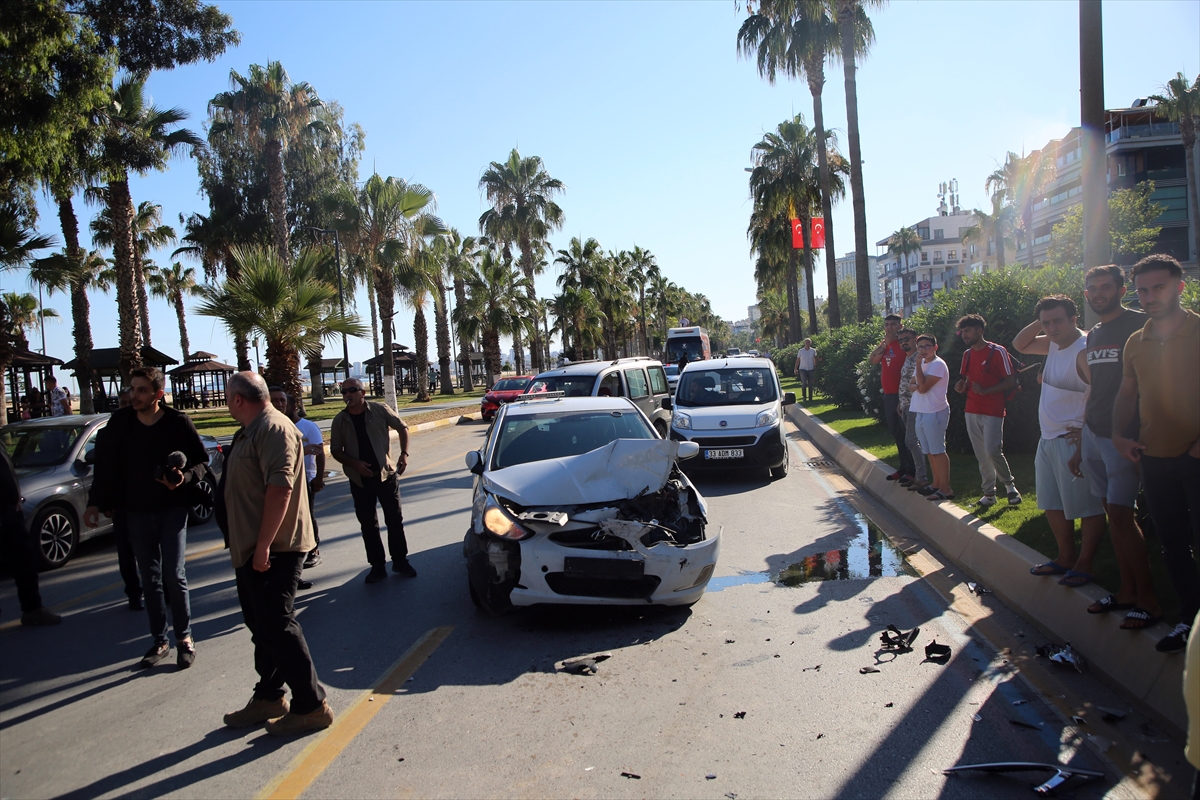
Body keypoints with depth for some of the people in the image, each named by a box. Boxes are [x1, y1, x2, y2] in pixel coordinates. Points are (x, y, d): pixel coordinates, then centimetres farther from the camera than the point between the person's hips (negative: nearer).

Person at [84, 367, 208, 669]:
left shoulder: (178, 422, -10)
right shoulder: (120, 423, -3)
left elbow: (201, 461, -3)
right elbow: (105, 465, 4)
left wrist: (184, 477, -21)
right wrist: (95, 503, 1)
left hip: (172, 509, -3)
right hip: (137, 511, 3)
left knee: (174, 574, -4)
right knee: (150, 578, 10)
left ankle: (184, 637, 11)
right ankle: (160, 641, 20)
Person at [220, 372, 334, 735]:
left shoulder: (274, 429, -18)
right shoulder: (253, 431, 16)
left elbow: (280, 488, -27)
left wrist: (263, 546, -28)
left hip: (272, 552, -10)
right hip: (252, 551, 10)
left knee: (277, 628, -6)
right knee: (263, 628, 18)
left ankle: (311, 706, 4)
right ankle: (268, 698, 30)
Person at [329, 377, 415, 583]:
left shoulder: (379, 410, -5)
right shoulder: (340, 420, -1)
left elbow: (402, 428, 6)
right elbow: (336, 450, 5)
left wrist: (404, 454, -5)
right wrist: (354, 463, -13)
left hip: (387, 474, -1)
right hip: (360, 480, 1)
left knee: (395, 520, 5)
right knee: (368, 525, 7)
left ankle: (400, 561, 18)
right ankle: (377, 566, 18)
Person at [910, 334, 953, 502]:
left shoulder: (938, 365, -13)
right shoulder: (922, 364, 14)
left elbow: (923, 387, -21)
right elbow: (913, 385, 13)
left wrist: (918, 365, -15)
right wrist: (918, 386, -10)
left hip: (935, 412, -9)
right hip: (921, 411, 9)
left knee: (937, 450, -8)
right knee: (929, 451, 14)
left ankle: (945, 489, -5)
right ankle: (936, 483, 24)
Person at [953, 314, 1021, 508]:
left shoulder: (997, 351, -9)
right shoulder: (967, 354, 12)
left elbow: (1010, 381, -10)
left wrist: (985, 391, -20)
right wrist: (961, 386, 1)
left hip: (993, 411, -6)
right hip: (972, 411, 6)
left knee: (992, 451, -12)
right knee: (981, 455, 7)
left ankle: (1010, 485, 11)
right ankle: (989, 493, 15)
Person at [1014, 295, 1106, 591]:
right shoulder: (1054, 345, 7)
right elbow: (1019, 344, 23)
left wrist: (1082, 449, -22)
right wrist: (1039, 322, 5)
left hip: (1071, 441, -9)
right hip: (1047, 438, 10)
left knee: (1086, 506, 3)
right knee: (1051, 503, 17)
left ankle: (1084, 565, 13)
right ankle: (1066, 558, 29)